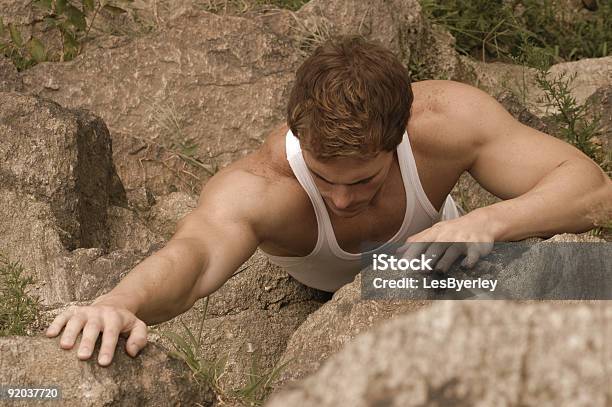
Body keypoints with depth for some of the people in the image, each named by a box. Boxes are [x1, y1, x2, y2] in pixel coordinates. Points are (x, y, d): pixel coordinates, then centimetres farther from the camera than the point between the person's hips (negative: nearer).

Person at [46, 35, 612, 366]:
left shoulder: (445, 118, -41)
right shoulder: (256, 187, -47)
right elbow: (195, 254, -68)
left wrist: (484, 224, -62)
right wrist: (120, 303, -91)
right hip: (326, 299, -1)